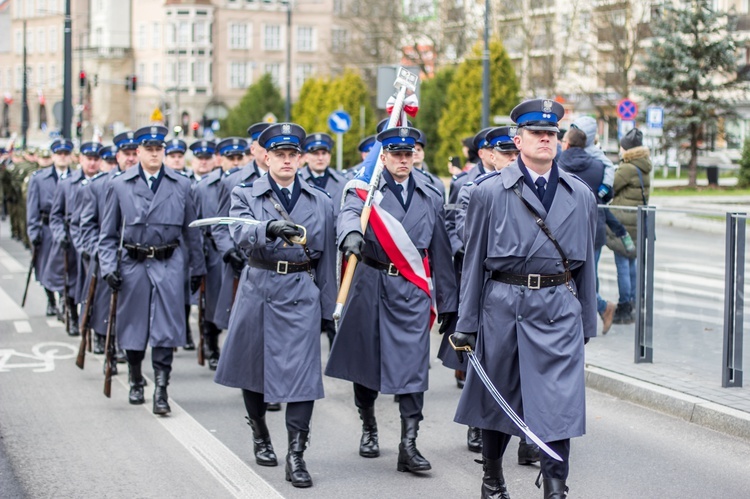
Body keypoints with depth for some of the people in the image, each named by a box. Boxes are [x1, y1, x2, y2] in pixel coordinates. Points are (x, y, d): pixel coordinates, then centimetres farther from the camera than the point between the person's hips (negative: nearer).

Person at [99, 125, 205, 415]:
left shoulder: (181, 185, 6)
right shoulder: (120, 185, 4)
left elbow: (191, 230, 10)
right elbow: (108, 234, 6)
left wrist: (197, 268, 10)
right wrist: (109, 267, -5)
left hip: (169, 264, -1)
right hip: (132, 264, 1)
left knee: (165, 327, -7)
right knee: (133, 325, 10)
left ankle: (161, 390, -2)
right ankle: (136, 382, 29)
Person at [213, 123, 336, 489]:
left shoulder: (321, 202, 8)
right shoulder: (245, 195, 2)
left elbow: (327, 257, 10)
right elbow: (242, 235, -18)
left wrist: (328, 307, 9)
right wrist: (269, 228, -39)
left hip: (301, 293, 0)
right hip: (258, 290, 0)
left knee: (301, 373, -9)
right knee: (253, 367, 13)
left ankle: (296, 455, -5)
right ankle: (260, 435, 36)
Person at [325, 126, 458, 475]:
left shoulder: (430, 197, 12)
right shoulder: (365, 188, 2)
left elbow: (441, 251, 15)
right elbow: (350, 213, -22)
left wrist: (448, 301, 14)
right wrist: (351, 234, -47)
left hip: (413, 289, 1)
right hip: (371, 285, -1)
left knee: (413, 365, -8)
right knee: (365, 358, 10)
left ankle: (409, 446, -6)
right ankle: (368, 427, 33)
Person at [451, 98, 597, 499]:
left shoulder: (581, 196, 8)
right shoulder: (490, 192, 0)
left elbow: (586, 261, 14)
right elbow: (474, 260, 1)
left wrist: (587, 322, 14)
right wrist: (466, 324, 0)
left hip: (559, 308, 1)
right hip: (504, 304, -1)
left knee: (560, 400, -6)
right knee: (497, 396, 11)